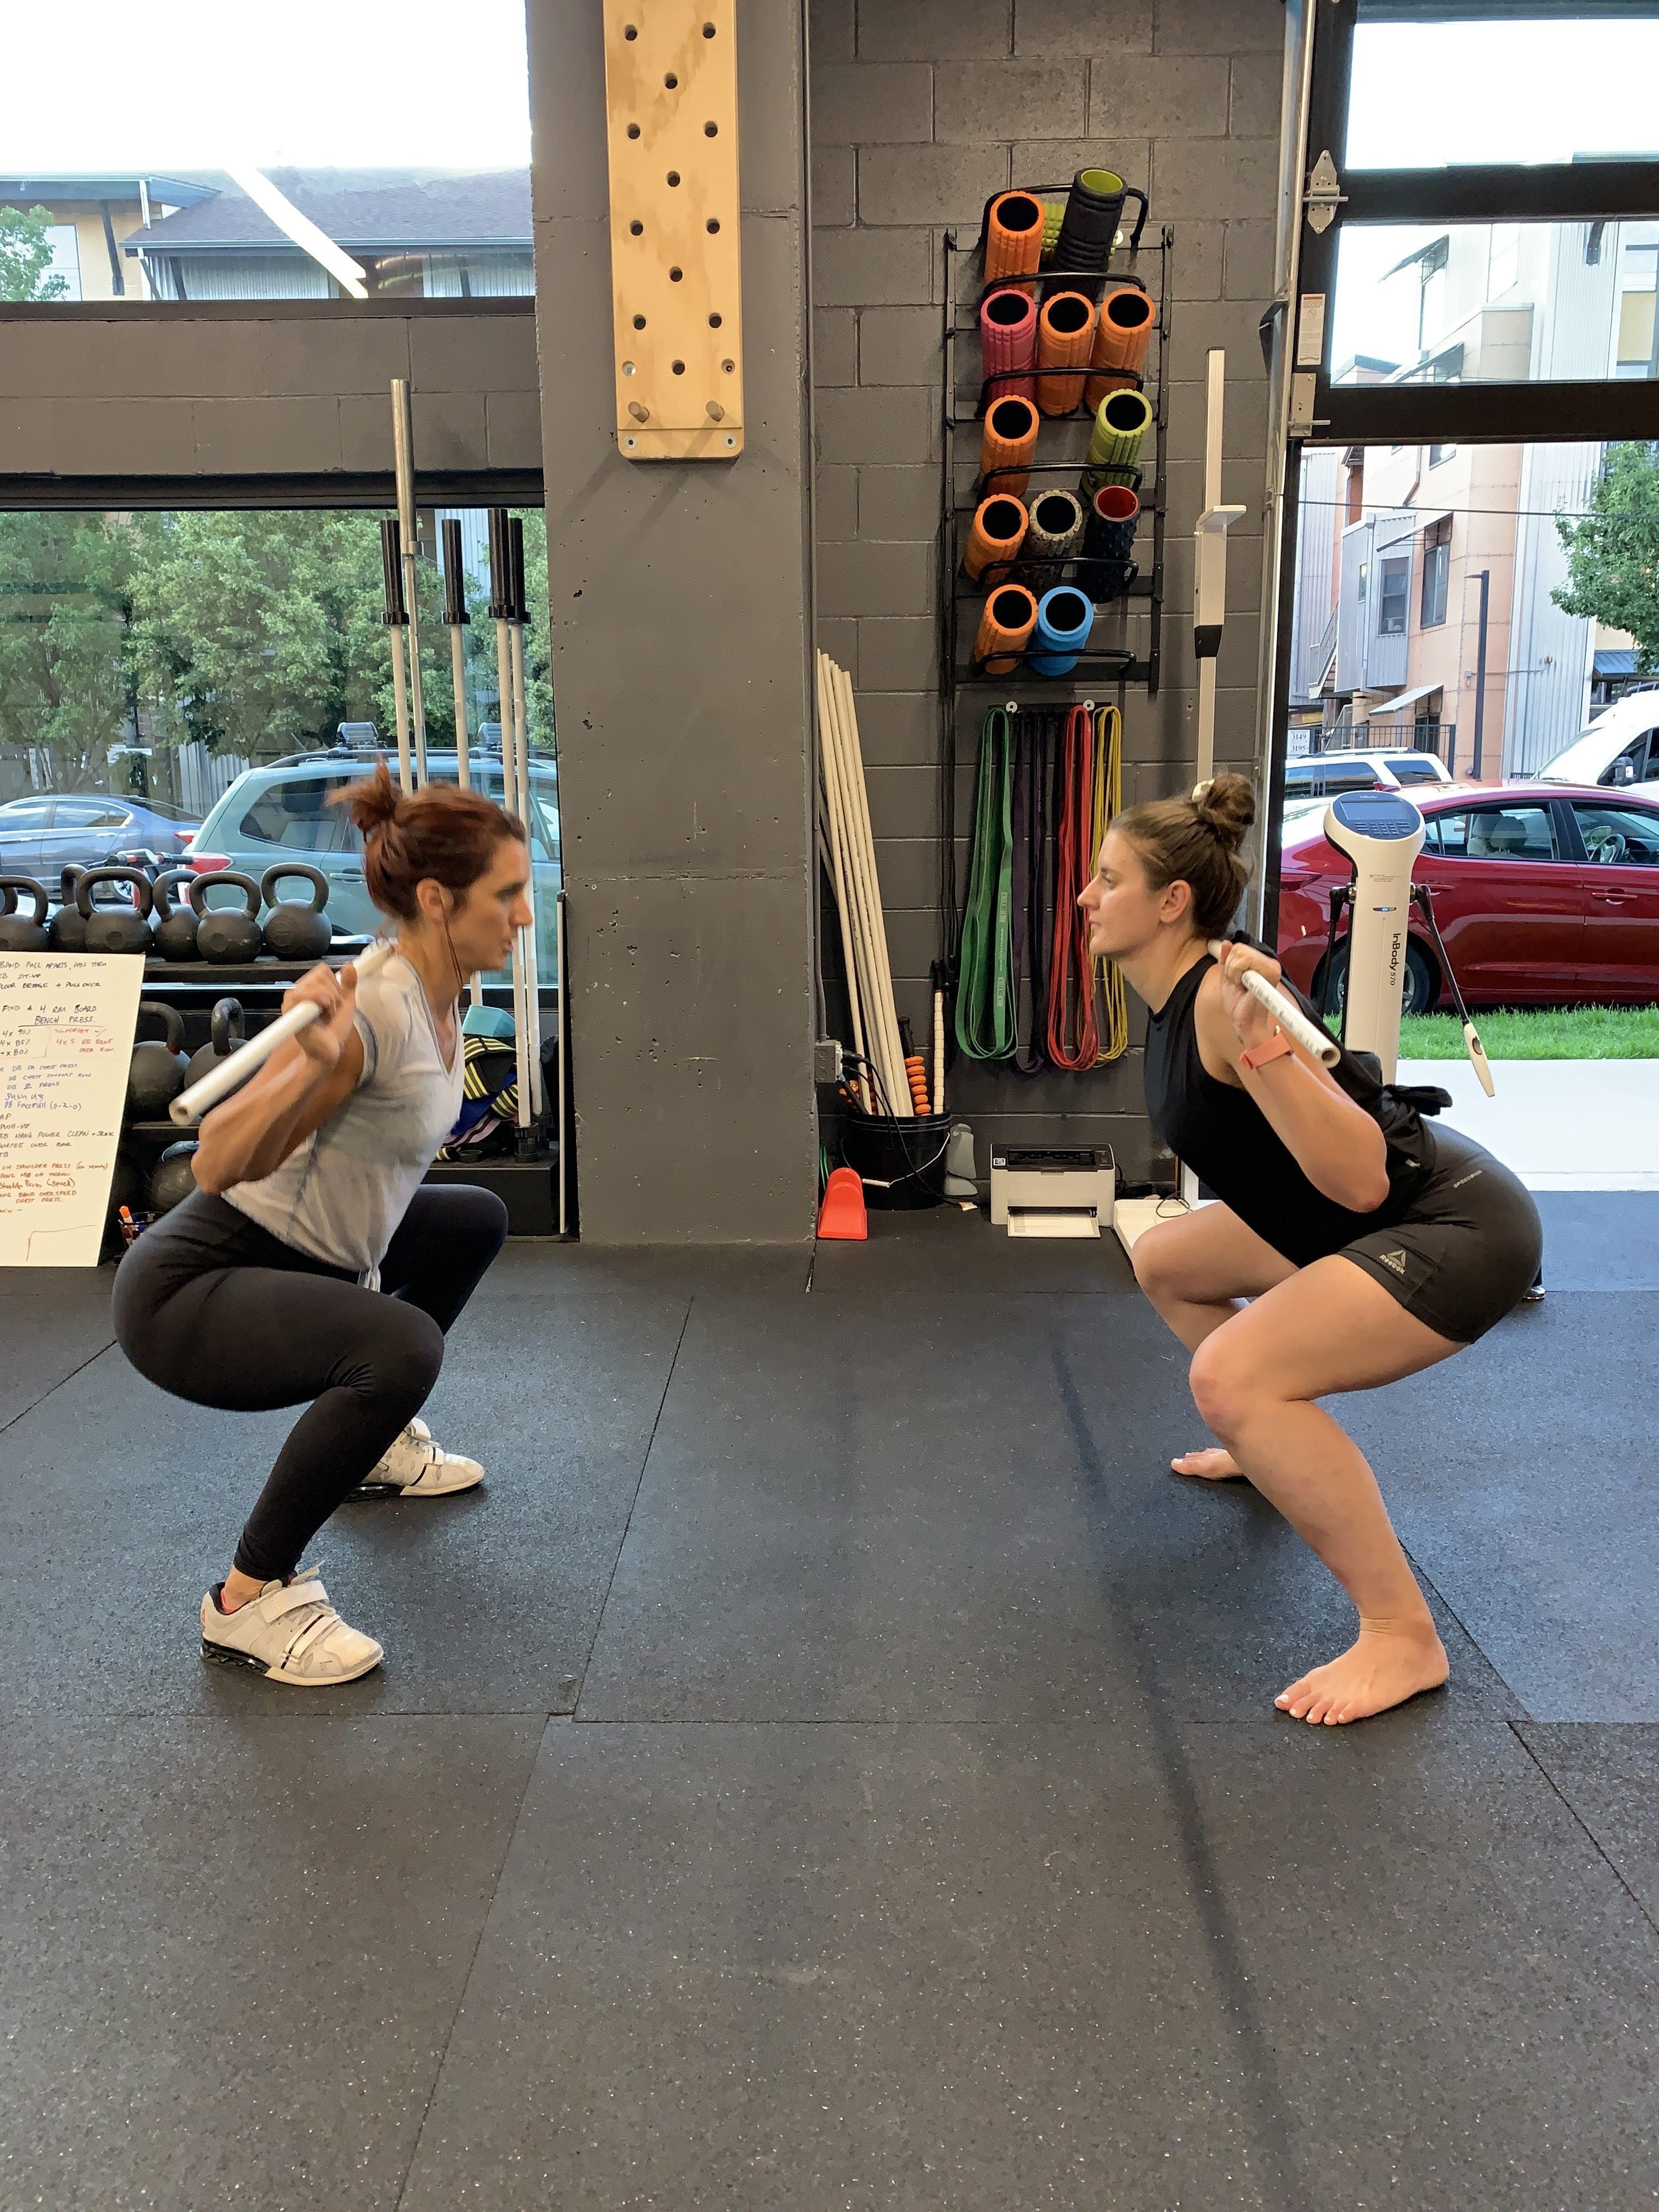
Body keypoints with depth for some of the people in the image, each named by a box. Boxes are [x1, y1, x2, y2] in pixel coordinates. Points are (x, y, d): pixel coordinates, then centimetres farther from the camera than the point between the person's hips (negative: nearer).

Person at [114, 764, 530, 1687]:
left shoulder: (441, 993, 0)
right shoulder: (371, 1006, -27)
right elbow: (220, 1163, -31)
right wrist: (311, 1060, -45)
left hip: (305, 1255, 10)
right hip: (185, 1291, -10)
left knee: (476, 1219, 26)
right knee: (401, 1348, -36)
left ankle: (374, 1444, 37)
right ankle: (250, 1599, -14)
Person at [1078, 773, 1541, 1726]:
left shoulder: (1221, 1000, -27)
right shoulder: (1173, 998, 1)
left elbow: (1359, 1180, -34)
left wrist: (1261, 1043, -42)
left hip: (1455, 1227, -10)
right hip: (1361, 1225, 10)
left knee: (1233, 1376, -28)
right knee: (1164, 1261, 23)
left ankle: (1403, 1637, -14)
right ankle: (1276, 1446, 39)